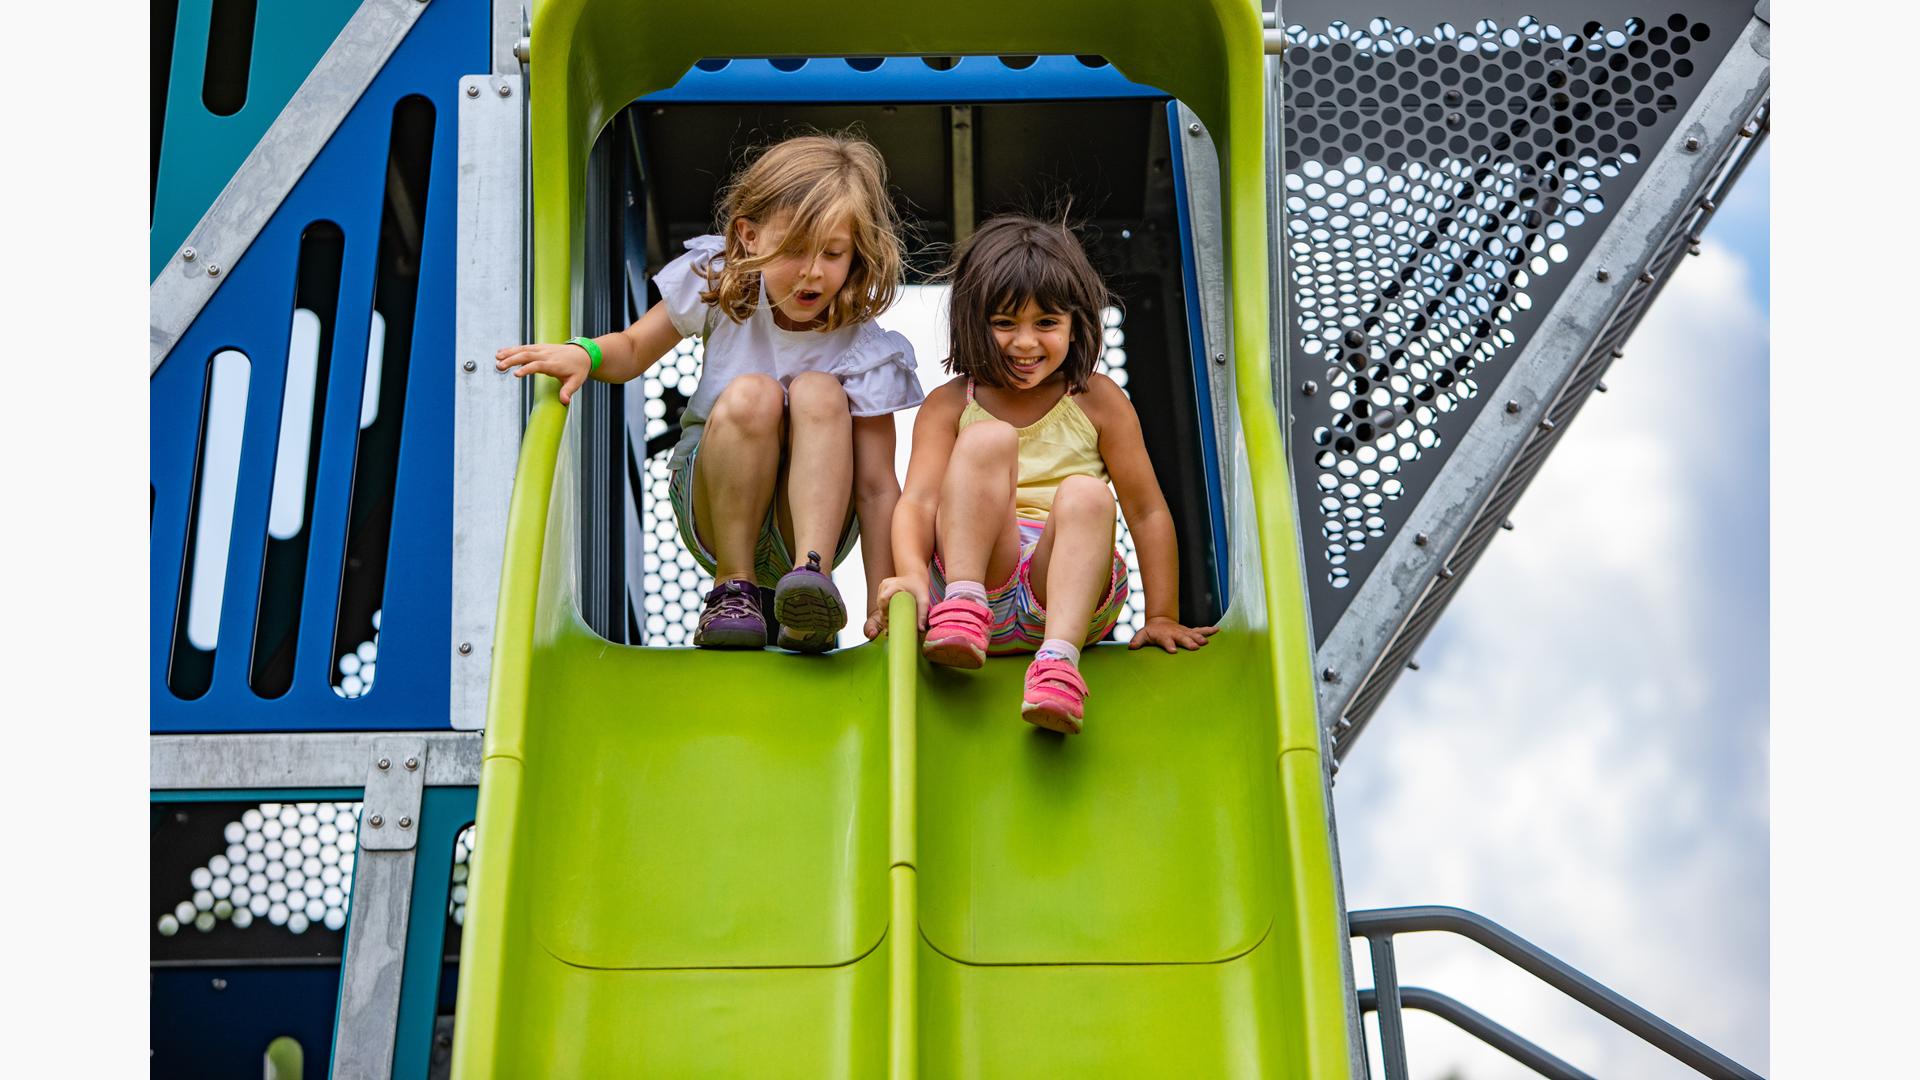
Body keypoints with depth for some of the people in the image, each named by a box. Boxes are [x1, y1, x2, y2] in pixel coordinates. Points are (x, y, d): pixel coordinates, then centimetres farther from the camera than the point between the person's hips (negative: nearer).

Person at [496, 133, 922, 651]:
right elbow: (633, 348, 5)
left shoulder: (863, 351, -16)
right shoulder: (720, 284, -9)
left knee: (819, 392, -28)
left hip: (809, 521, -1)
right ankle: (732, 586, -21)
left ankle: (811, 570, -38)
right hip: (714, 515, 2)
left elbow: (876, 485, -18)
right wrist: (583, 353, -20)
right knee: (750, 395, -30)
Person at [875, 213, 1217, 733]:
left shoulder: (1098, 402, 7)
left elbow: (1146, 512, 7)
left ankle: (1058, 660, -49)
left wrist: (1162, 617, 3)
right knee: (988, 439, -20)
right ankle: (963, 606, -34)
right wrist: (911, 574, -28)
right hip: (981, 592, 0)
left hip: (1068, 595, 0)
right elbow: (917, 501, -7)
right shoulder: (948, 406, 7)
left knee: (1085, 494, -31)